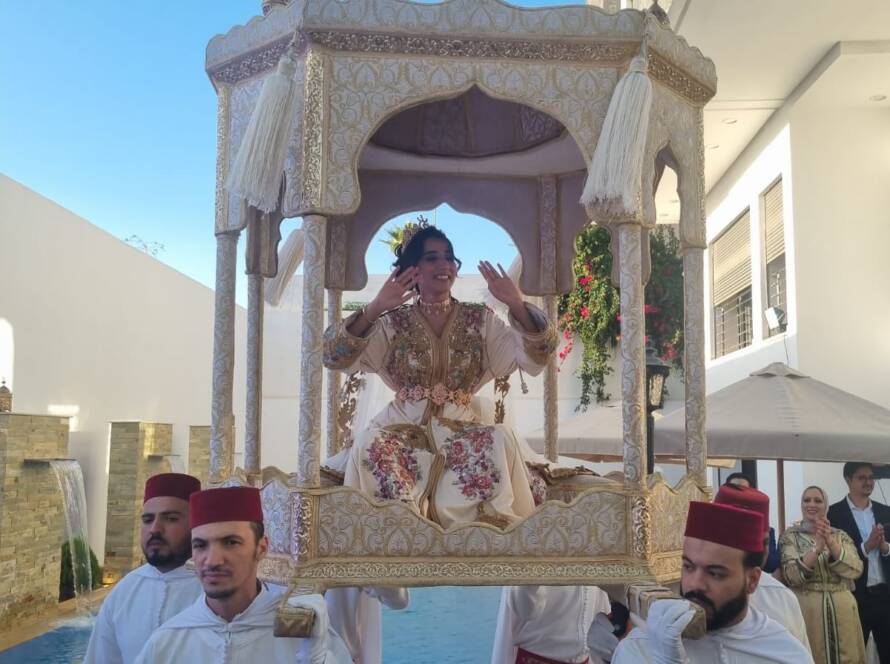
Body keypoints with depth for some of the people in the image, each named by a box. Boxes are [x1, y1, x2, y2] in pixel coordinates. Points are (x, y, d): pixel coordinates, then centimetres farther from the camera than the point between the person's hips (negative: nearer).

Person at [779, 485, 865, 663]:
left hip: (841, 610, 3)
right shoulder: (789, 536, -1)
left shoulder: (841, 536, 8)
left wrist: (831, 543, -22)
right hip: (805, 610, -3)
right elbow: (791, 575, -14)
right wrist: (817, 548, -25)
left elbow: (855, 570, -8)